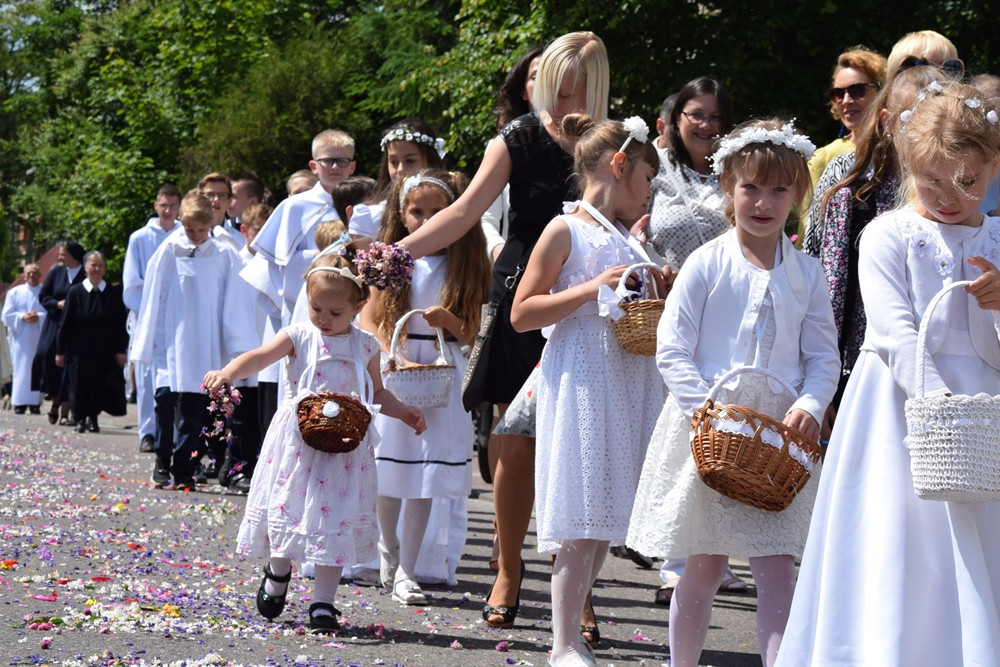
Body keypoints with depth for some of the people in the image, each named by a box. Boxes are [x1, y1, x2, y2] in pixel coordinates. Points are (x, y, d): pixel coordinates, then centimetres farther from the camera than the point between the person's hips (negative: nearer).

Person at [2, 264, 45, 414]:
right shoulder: (14, 292, 10)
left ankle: (35, 403, 1)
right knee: (21, 369, -5)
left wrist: (39, 317, -17)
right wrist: (22, 317, -11)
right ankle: (20, 403, -6)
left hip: (40, 338, 0)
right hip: (21, 338, 0)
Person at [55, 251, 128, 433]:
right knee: (81, 387, 1)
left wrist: (121, 350, -5)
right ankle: (81, 419, 14)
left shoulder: (114, 293, 0)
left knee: (100, 387, 3)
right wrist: (60, 351, -2)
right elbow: (65, 324, 0)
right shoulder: (75, 293, -2)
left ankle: (93, 417, 18)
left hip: (105, 351, 1)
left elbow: (120, 324, 0)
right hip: (80, 351, -1)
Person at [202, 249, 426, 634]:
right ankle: (278, 573, 34)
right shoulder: (299, 336, -3)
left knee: (333, 521, -1)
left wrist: (403, 413, 3)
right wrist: (228, 373, -36)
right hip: (298, 441, -1)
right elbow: (261, 356, -18)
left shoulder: (365, 347, 5)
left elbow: (376, 393, 19)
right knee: (287, 508, 5)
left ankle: (323, 603, 6)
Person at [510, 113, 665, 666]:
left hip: (627, 386, 7)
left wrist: (654, 304, 8)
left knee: (603, 520, 8)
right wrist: (592, 289, -16)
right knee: (580, 525, -6)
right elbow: (521, 314, -9)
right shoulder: (566, 232, -5)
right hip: (581, 386, -7)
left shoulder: (626, 239, 16)